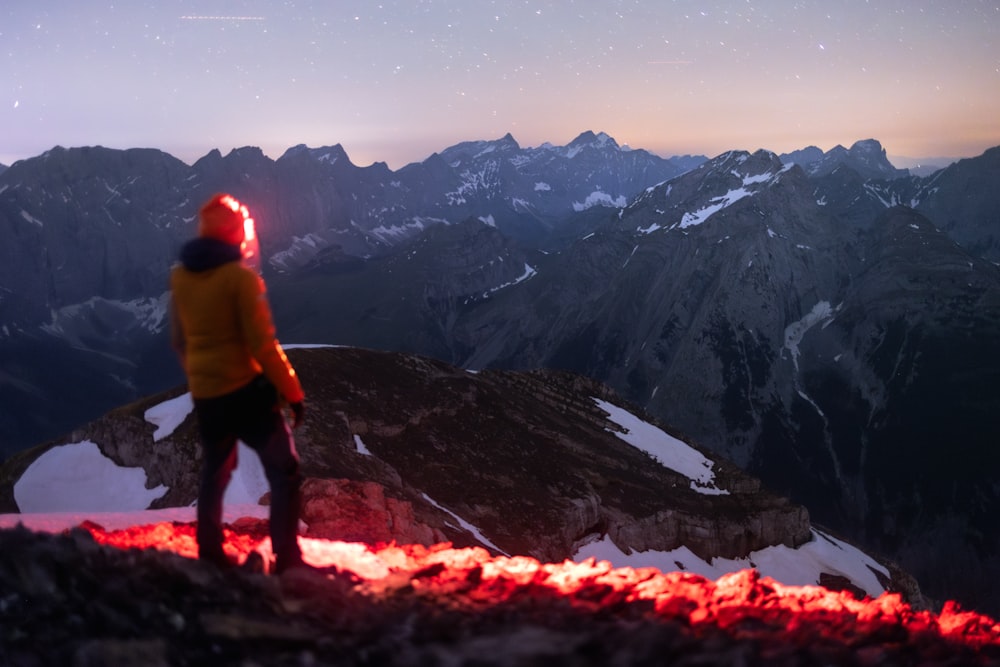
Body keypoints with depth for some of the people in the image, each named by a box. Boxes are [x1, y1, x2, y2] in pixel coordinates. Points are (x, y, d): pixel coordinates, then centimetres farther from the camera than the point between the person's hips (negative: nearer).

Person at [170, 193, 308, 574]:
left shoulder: (179, 276, 3)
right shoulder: (240, 277, -17)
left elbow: (179, 340, 14)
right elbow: (262, 345, -17)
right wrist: (292, 391, -10)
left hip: (204, 395, 7)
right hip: (247, 389, -6)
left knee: (214, 475, 21)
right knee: (284, 473, 2)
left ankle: (210, 556, 27)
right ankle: (287, 560, -2)